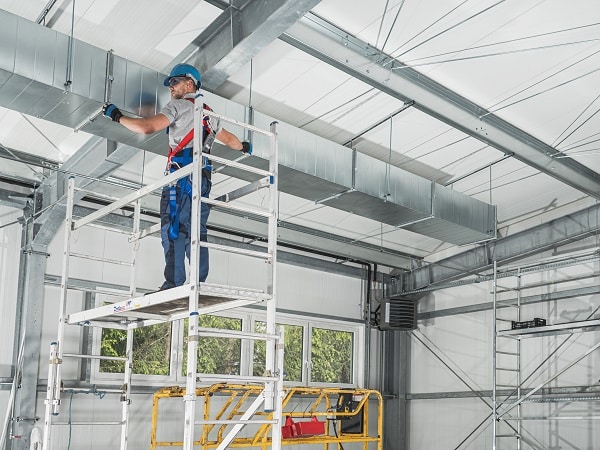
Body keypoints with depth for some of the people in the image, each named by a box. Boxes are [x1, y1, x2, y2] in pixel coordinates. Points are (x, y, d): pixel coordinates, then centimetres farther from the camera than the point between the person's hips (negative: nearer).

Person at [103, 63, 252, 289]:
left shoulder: (179, 105, 4)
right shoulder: (208, 113, 26)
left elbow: (147, 127, -7)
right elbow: (229, 139, 38)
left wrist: (117, 116, 5)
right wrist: (244, 147, 59)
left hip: (182, 173, -8)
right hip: (203, 178, 8)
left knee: (173, 229, -12)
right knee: (196, 232, 4)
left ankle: (174, 284, -21)